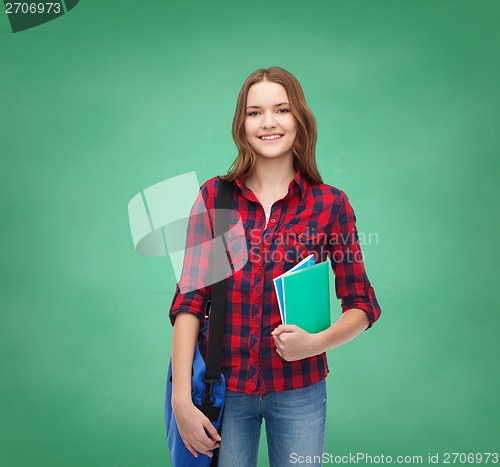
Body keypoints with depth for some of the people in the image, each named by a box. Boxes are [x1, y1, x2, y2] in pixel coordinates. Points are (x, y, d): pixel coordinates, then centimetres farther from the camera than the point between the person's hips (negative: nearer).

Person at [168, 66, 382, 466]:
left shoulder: (330, 204, -6)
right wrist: (182, 399, -12)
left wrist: (316, 342, -20)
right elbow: (190, 299, -7)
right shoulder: (214, 196, -3)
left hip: (298, 391, 0)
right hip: (224, 387, 1)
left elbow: (363, 305, -1)